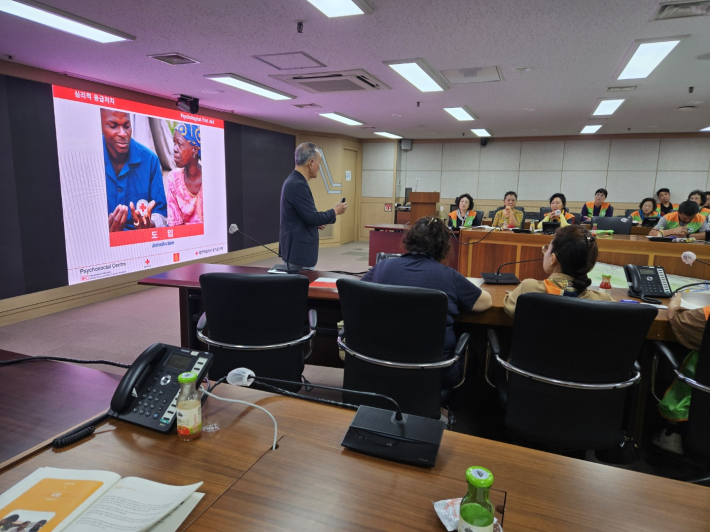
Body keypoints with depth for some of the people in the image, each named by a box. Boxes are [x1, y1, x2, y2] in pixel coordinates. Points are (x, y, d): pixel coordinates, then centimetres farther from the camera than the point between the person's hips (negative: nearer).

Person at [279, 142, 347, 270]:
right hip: (299, 251, -10)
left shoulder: (293, 181, 11)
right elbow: (313, 217, -21)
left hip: (297, 248, 10)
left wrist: (316, 222, 13)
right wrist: (335, 211, -7)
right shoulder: (298, 185, -21)